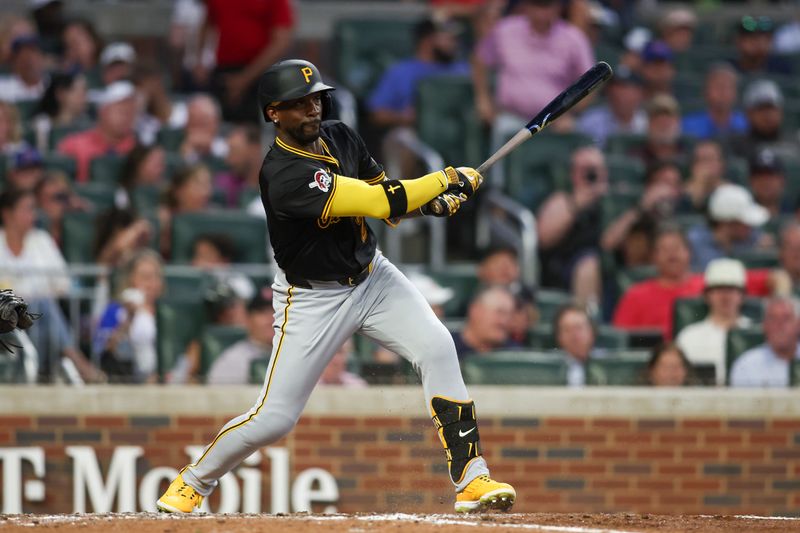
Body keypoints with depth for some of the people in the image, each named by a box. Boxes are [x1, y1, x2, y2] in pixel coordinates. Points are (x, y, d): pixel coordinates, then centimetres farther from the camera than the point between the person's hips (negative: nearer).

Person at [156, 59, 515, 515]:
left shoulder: (341, 137, -3)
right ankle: (193, 483, 23)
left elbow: (383, 188, 12)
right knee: (274, 418, -4)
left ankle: (471, 478, -16)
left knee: (437, 347, -17)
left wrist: (433, 200, -10)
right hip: (314, 298, -6)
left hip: (372, 276, 6)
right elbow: (381, 204, -31)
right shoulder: (284, 175, -29)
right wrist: (449, 179, -21)